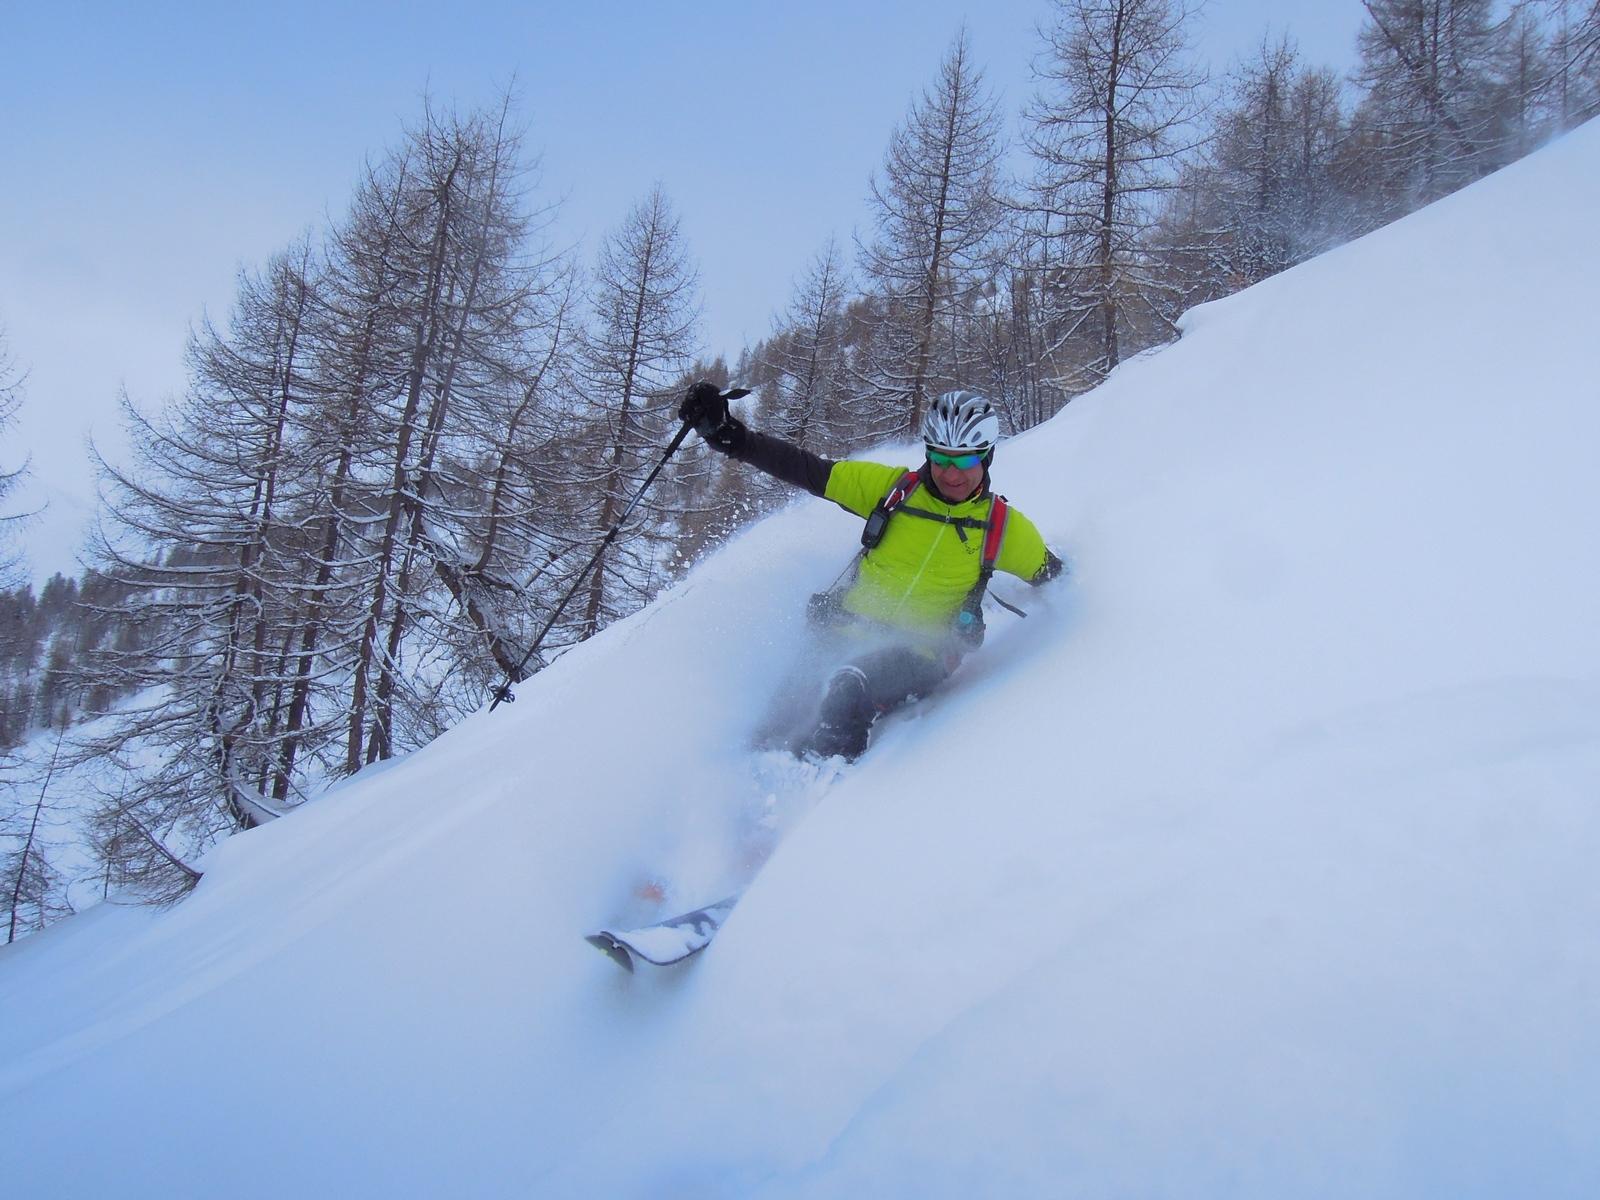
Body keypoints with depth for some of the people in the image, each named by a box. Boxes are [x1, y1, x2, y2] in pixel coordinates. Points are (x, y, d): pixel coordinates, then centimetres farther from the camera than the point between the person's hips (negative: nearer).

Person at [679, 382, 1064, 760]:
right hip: (849, 634, 3)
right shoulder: (892, 487, 0)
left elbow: (1054, 577, 18)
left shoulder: (1005, 527, 1)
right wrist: (726, 434, -11)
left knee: (851, 691, -33)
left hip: (920, 654, -3)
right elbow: (805, 469, -3)